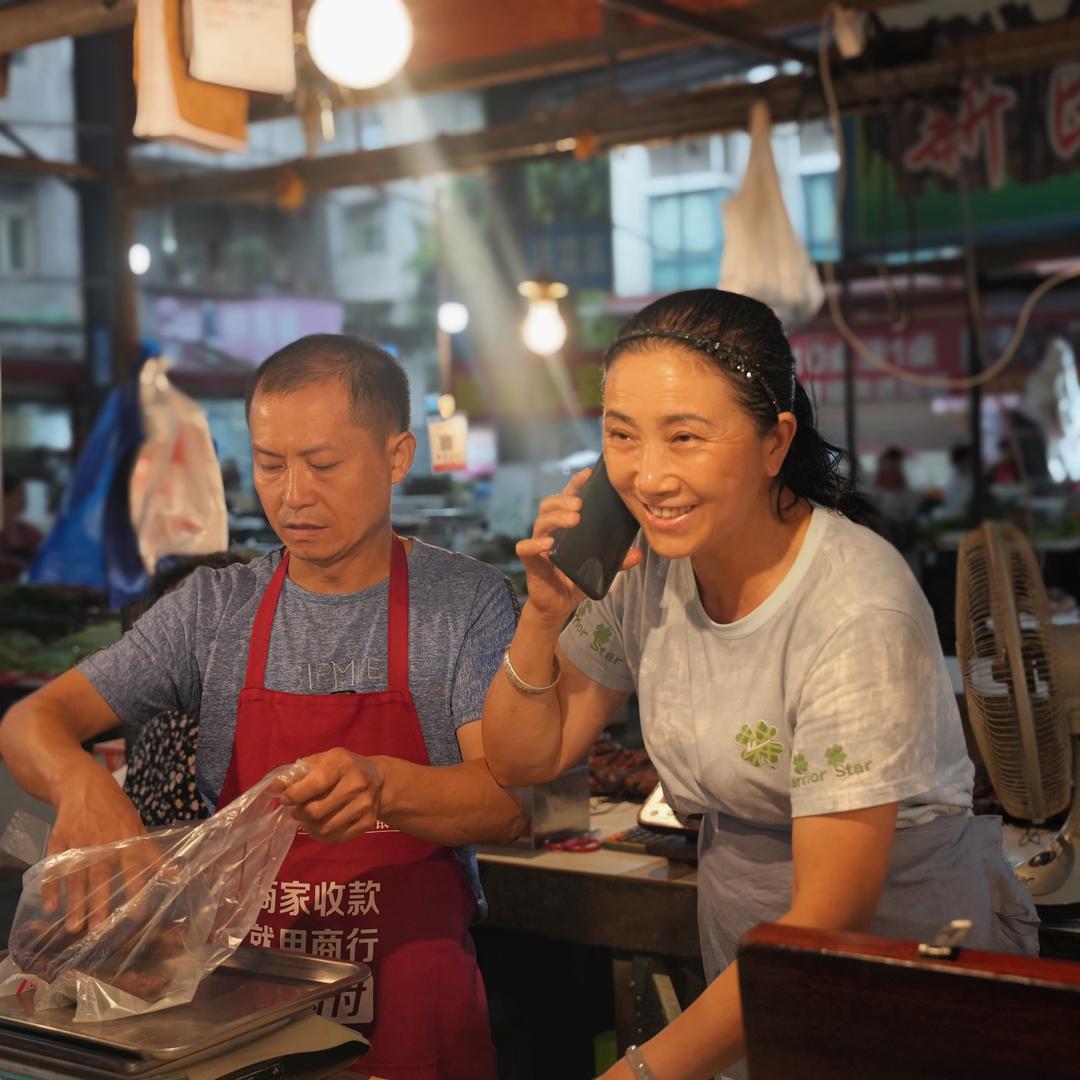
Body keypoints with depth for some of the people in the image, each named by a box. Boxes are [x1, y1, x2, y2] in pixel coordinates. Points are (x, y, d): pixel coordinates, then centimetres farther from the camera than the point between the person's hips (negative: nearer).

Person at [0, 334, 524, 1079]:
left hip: (412, 1006, -1)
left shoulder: (468, 601, -1)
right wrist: (80, 784, -20)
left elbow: (508, 802, -10)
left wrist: (383, 785, -32)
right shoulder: (215, 608, 6)